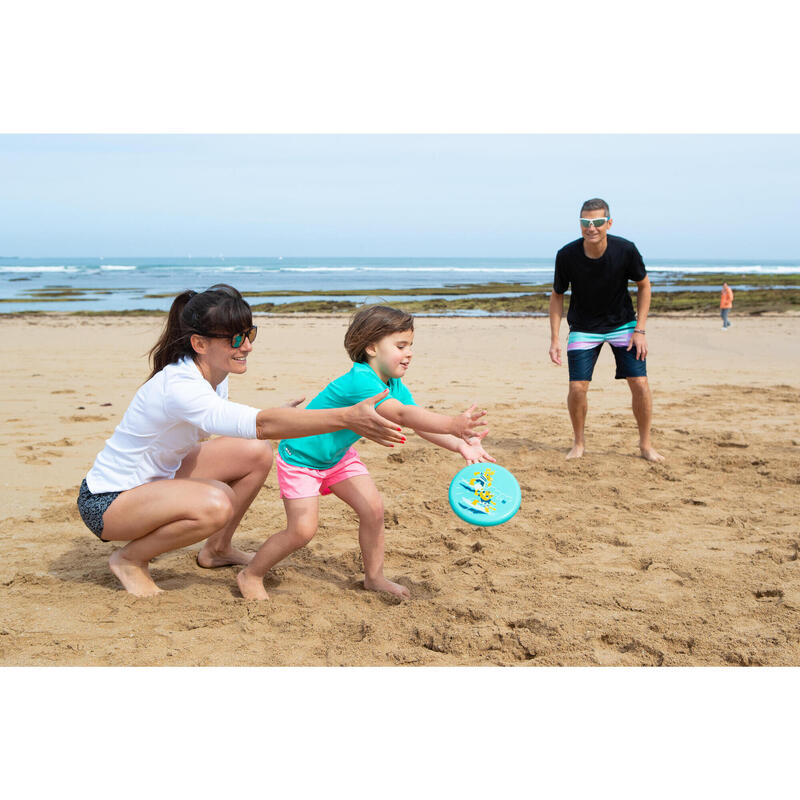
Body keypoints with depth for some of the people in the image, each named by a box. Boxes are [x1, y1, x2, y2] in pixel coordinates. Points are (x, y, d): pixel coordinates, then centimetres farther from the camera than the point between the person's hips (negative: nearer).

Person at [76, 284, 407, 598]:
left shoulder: (215, 375, -4)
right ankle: (129, 558, -8)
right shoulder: (179, 388, -33)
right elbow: (262, 424, -45)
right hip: (106, 503, -9)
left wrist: (277, 417, -5)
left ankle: (217, 550, 15)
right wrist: (347, 417, -52)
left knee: (257, 454, -3)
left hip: (156, 477, 9)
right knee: (215, 504, -35)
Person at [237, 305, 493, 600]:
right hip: (300, 456, -8)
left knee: (373, 509, 0)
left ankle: (374, 577, 19)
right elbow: (401, 415, -47)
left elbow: (419, 422, -12)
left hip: (338, 455, 8)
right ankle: (251, 575, 12)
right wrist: (452, 424, -54)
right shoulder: (360, 380, -35)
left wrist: (458, 444, -28)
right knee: (302, 530, -10)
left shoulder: (394, 385, -6)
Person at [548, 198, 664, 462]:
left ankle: (645, 444, 10)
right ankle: (579, 442, 14)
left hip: (622, 324, 0)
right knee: (577, 387, -10)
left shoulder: (625, 250, -21)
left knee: (640, 383, -8)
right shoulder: (567, 255, -20)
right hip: (583, 328, 0)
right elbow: (557, 295, -4)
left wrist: (640, 330, -9)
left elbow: (643, 286, -4)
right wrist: (554, 339, -9)